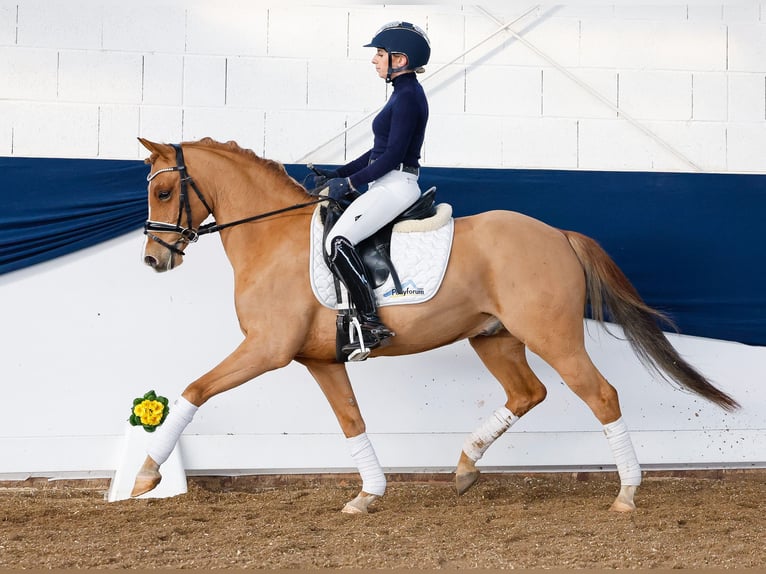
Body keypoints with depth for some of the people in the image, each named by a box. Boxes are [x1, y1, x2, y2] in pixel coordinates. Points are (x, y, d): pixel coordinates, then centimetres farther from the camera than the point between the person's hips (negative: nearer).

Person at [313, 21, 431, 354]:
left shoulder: (407, 96, -14)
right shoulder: (405, 93, 17)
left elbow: (393, 154, -19)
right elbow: (380, 151, 20)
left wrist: (351, 182, -15)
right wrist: (337, 174, 15)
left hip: (395, 186, -11)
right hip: (389, 185, 11)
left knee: (337, 241, -24)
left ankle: (371, 325, -24)